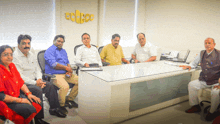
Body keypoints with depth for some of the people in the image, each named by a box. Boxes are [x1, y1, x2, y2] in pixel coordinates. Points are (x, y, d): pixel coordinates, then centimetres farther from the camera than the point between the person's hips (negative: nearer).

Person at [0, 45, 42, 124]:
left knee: (38, 102, -3)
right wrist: (20, 100, -19)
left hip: (18, 96, 8)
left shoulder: (12, 65, 7)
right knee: (29, 109, -25)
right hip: (7, 102, -8)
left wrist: (29, 94, -1)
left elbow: (20, 82, 13)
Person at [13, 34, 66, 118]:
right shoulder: (15, 56, -12)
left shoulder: (32, 55, 14)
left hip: (34, 81, 7)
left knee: (50, 85, -10)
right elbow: (19, 76, -18)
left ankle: (54, 109, 2)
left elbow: (37, 69, 16)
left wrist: (39, 79, -4)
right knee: (37, 89, -31)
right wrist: (35, 83, -21)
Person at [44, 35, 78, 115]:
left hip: (65, 74, 8)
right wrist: (66, 68, -7)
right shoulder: (50, 51, -4)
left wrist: (69, 70, 0)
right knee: (65, 86, -33)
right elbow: (53, 64, -16)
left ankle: (69, 99, 10)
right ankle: (61, 105, -8)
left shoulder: (63, 51, 23)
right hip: (54, 74, -8)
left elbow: (67, 62, 22)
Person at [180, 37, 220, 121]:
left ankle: (211, 112, -4)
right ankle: (195, 106, 7)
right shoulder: (202, 53, 5)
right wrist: (189, 66, -4)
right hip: (204, 80, 5)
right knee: (191, 85, -10)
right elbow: (195, 63, 19)